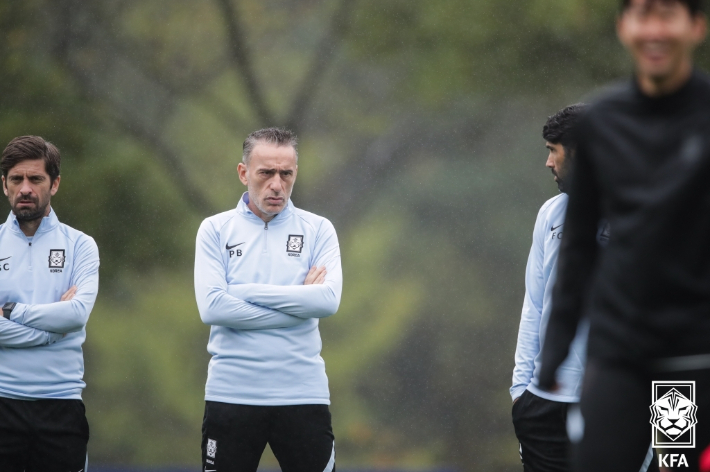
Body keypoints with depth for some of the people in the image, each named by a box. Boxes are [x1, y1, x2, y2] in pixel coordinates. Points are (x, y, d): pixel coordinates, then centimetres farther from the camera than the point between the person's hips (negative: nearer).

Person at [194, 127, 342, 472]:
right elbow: (211, 307, -11)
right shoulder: (215, 230, 4)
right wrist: (298, 304, -10)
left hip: (303, 395, 0)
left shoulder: (318, 230, 5)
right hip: (231, 396, 0)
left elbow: (328, 299, -11)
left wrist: (246, 291, -12)